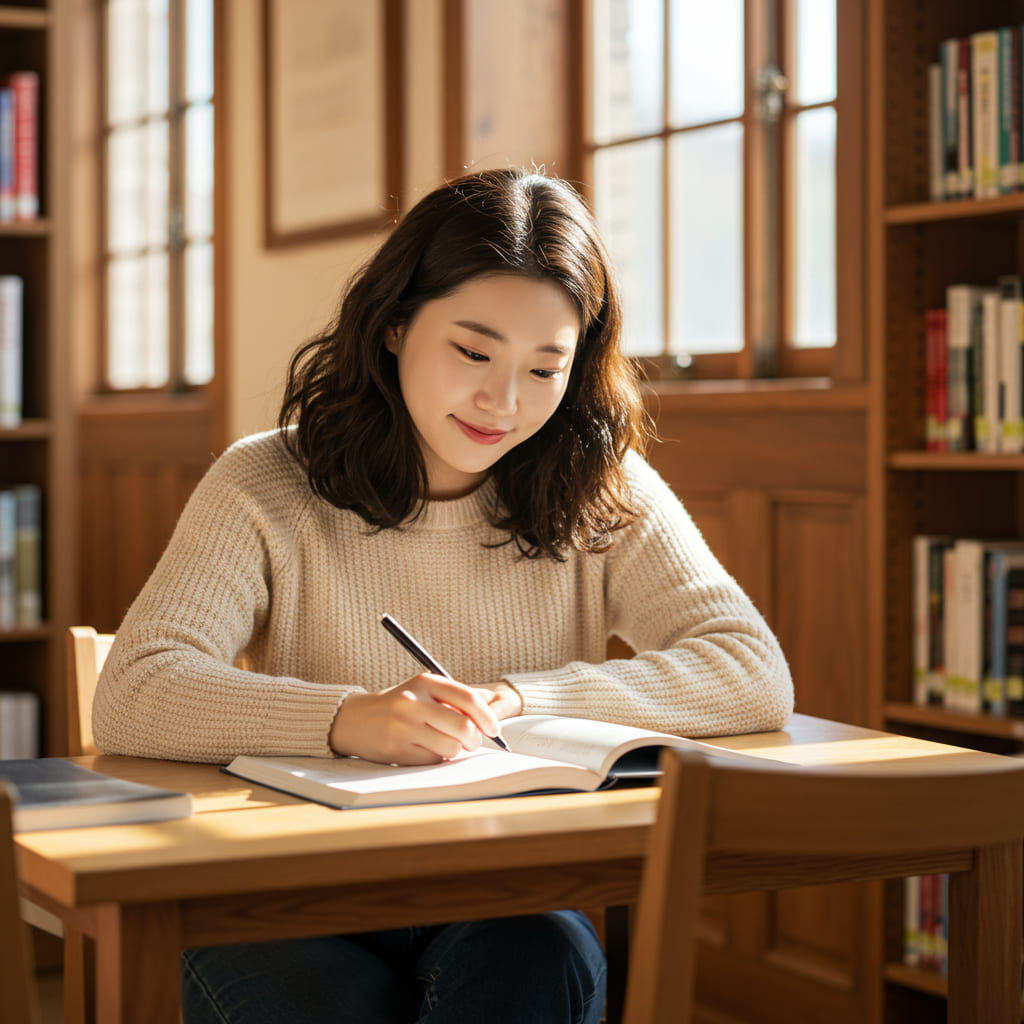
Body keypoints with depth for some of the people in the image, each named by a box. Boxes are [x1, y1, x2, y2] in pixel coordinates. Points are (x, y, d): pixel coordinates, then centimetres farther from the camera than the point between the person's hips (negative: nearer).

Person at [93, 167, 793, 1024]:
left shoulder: (604, 498, 4)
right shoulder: (267, 489, -2)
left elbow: (756, 677, -6)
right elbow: (130, 698, -15)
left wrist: (519, 698, -16)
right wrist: (346, 720, -32)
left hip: (510, 913, 2)